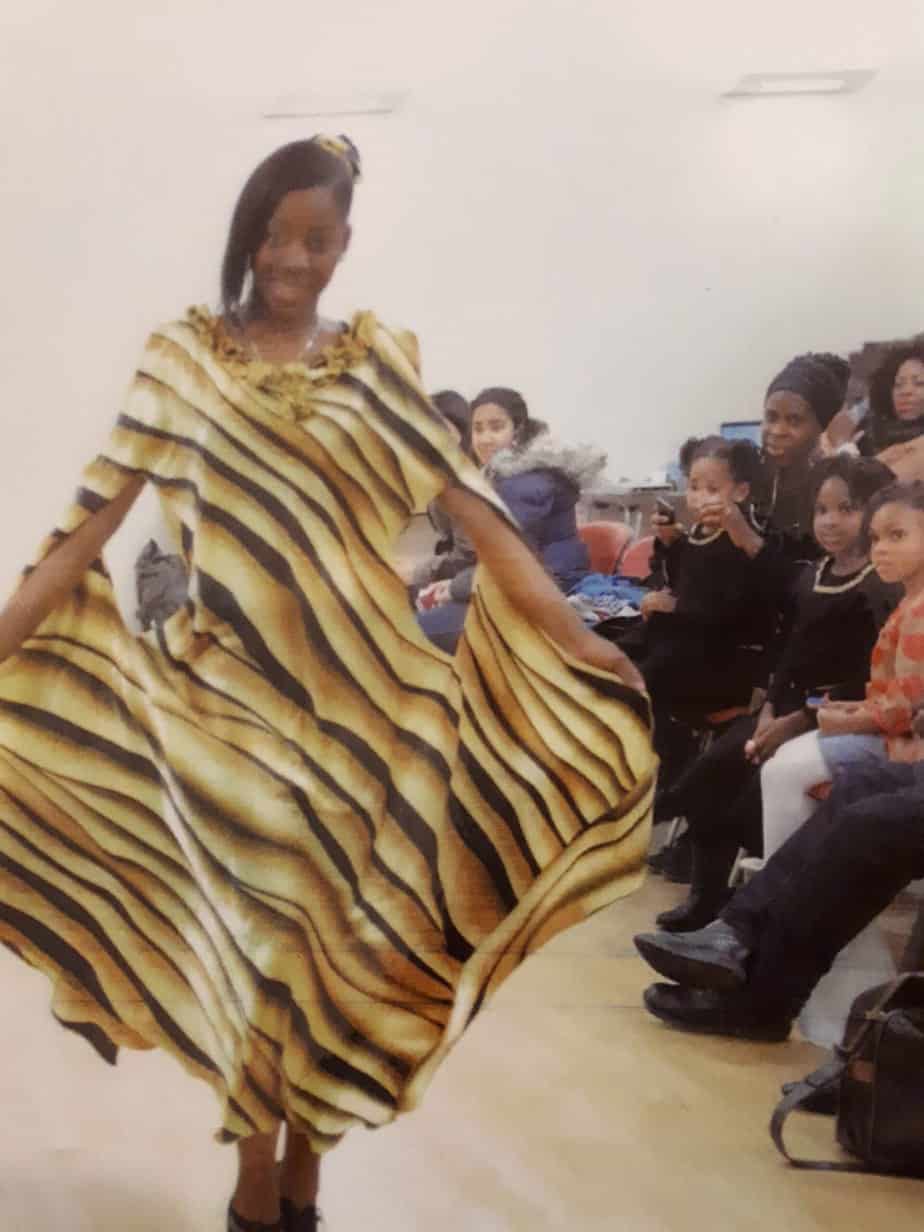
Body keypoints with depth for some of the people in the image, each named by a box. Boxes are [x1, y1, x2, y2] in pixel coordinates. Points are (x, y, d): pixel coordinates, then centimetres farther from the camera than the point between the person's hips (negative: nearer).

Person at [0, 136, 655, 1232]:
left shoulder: (376, 358, 6)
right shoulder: (185, 355, 3)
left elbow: (469, 505, -1)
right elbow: (96, 514, -1)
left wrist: (576, 636, -9)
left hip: (364, 688, 2)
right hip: (232, 684, -1)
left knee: (344, 928, 7)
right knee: (268, 924, -2)